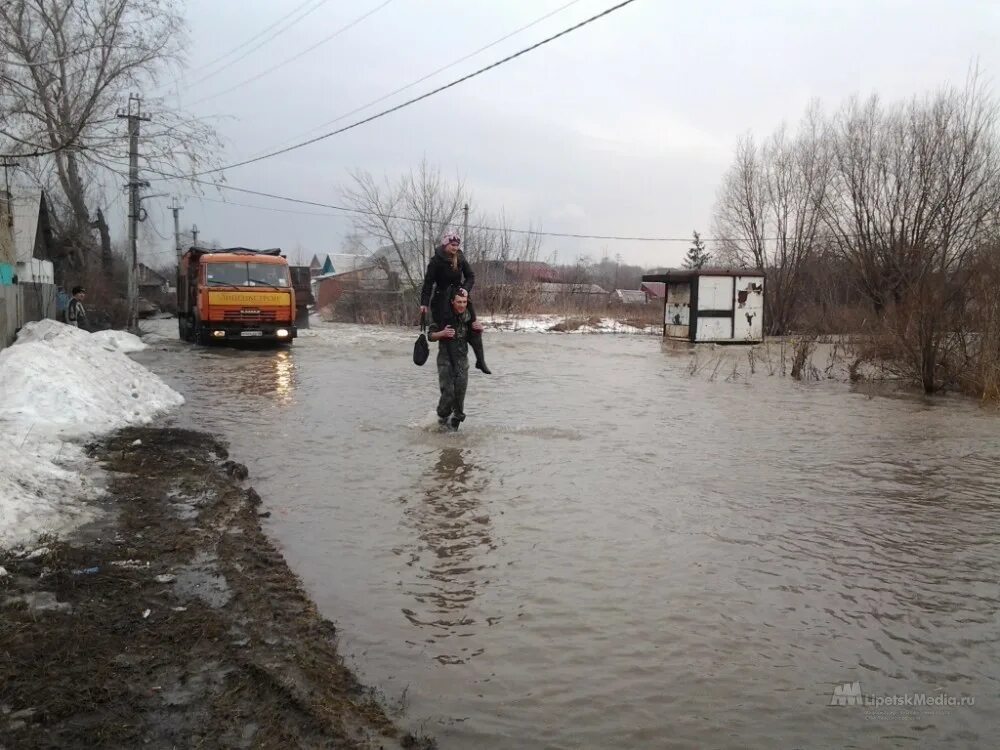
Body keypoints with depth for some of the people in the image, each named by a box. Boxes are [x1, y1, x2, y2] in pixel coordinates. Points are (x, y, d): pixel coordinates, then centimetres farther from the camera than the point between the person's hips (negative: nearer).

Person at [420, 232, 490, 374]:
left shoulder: (460, 259, 3)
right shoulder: (437, 260, -9)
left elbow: (471, 276, 6)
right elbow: (428, 282, -10)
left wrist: (466, 289, -15)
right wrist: (424, 303, -15)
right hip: (442, 299, -4)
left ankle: (480, 361, 2)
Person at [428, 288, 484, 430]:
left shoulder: (469, 316, -1)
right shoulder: (442, 315, -12)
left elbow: (474, 337, 13)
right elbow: (431, 335, -5)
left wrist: (480, 329, -9)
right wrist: (442, 333, -24)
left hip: (462, 358, 3)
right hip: (445, 358, -3)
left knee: (460, 391, -1)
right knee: (448, 391, -9)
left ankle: (456, 417, 19)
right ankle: (442, 417, 14)